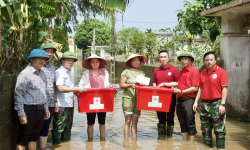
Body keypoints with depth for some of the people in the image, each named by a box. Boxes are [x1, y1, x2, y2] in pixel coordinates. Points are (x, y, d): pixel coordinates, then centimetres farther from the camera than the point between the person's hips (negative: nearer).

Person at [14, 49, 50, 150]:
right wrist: (21, 114, -17)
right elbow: (18, 94, -15)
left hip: (40, 110, 8)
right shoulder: (25, 74, -13)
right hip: (29, 110, -8)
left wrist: (46, 108, 20)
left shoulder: (42, 74, 13)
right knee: (23, 139, -2)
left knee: (34, 136, 17)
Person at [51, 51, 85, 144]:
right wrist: (77, 89, -22)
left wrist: (77, 91, 10)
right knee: (58, 128, -2)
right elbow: (60, 88, -24)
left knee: (68, 128, 17)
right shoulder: (59, 72, -12)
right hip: (61, 105, -9)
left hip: (70, 104, 9)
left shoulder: (68, 73, 16)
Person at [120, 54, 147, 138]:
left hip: (138, 99, 4)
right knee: (128, 120, -5)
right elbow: (122, 85, -4)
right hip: (128, 98, -4)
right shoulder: (126, 72, 2)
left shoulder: (142, 73, 17)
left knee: (135, 121, 4)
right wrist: (130, 85, -20)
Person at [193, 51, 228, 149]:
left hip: (216, 103, -6)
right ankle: (207, 146, 23)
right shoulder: (203, 73, 12)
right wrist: (196, 102, 12)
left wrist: (222, 104, -16)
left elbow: (224, 89, -10)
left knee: (219, 129, -4)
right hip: (204, 104, 6)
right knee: (205, 129, 12)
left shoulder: (221, 72, -6)